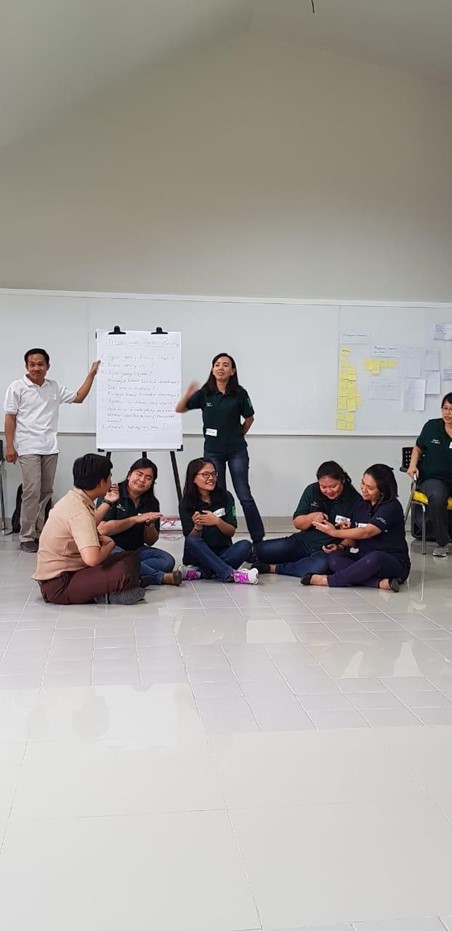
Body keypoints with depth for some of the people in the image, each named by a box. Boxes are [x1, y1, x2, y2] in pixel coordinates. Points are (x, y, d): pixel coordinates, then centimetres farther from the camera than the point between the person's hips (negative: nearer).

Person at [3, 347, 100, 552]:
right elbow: (10, 418, -3)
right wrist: (9, 446, -9)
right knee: (32, 491, -10)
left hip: (50, 448, 5)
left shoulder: (55, 387, 8)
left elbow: (78, 397, 14)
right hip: (28, 449, -5)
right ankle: (26, 537, -2)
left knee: (46, 492, 9)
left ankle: (39, 532, 20)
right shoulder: (17, 387, -3)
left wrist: (91, 374, 6)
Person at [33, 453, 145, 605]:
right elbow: (92, 558, -36)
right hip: (58, 585, -11)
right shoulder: (80, 512, -23)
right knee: (123, 573, -32)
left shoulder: (72, 499, 8)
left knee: (131, 558, 6)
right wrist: (109, 545, -14)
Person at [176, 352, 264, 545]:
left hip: (237, 451, -2)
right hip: (212, 451, 2)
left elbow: (249, 418, 6)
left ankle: (259, 540, 5)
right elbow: (179, 410, 2)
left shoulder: (239, 393, -7)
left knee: (244, 496, -2)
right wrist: (187, 395, -16)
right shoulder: (204, 393, -3)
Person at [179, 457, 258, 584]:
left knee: (245, 545, -26)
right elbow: (190, 538, -8)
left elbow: (231, 532, -4)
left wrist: (217, 521, -25)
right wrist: (197, 527, -31)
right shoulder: (186, 503, -4)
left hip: (223, 553, 2)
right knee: (192, 541, -32)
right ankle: (230, 574, -36)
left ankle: (199, 572, -29)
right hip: (200, 555, -1)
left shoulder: (225, 497, -2)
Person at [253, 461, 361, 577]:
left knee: (321, 565, -40)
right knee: (262, 549, -17)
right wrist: (312, 517, -16)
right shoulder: (312, 491, 1)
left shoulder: (354, 500, -8)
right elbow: (297, 523, 5)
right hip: (303, 542, 3)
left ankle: (273, 568, -21)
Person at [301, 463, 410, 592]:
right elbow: (353, 538, 10)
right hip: (365, 559, 7)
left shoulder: (392, 507, -12)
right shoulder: (360, 506, 10)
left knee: (375, 557, -41)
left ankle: (328, 580, -26)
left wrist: (334, 532, -21)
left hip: (394, 563, -6)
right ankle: (380, 583, -34)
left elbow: (366, 532, -22)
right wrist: (340, 546, -11)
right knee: (334, 558, -21)